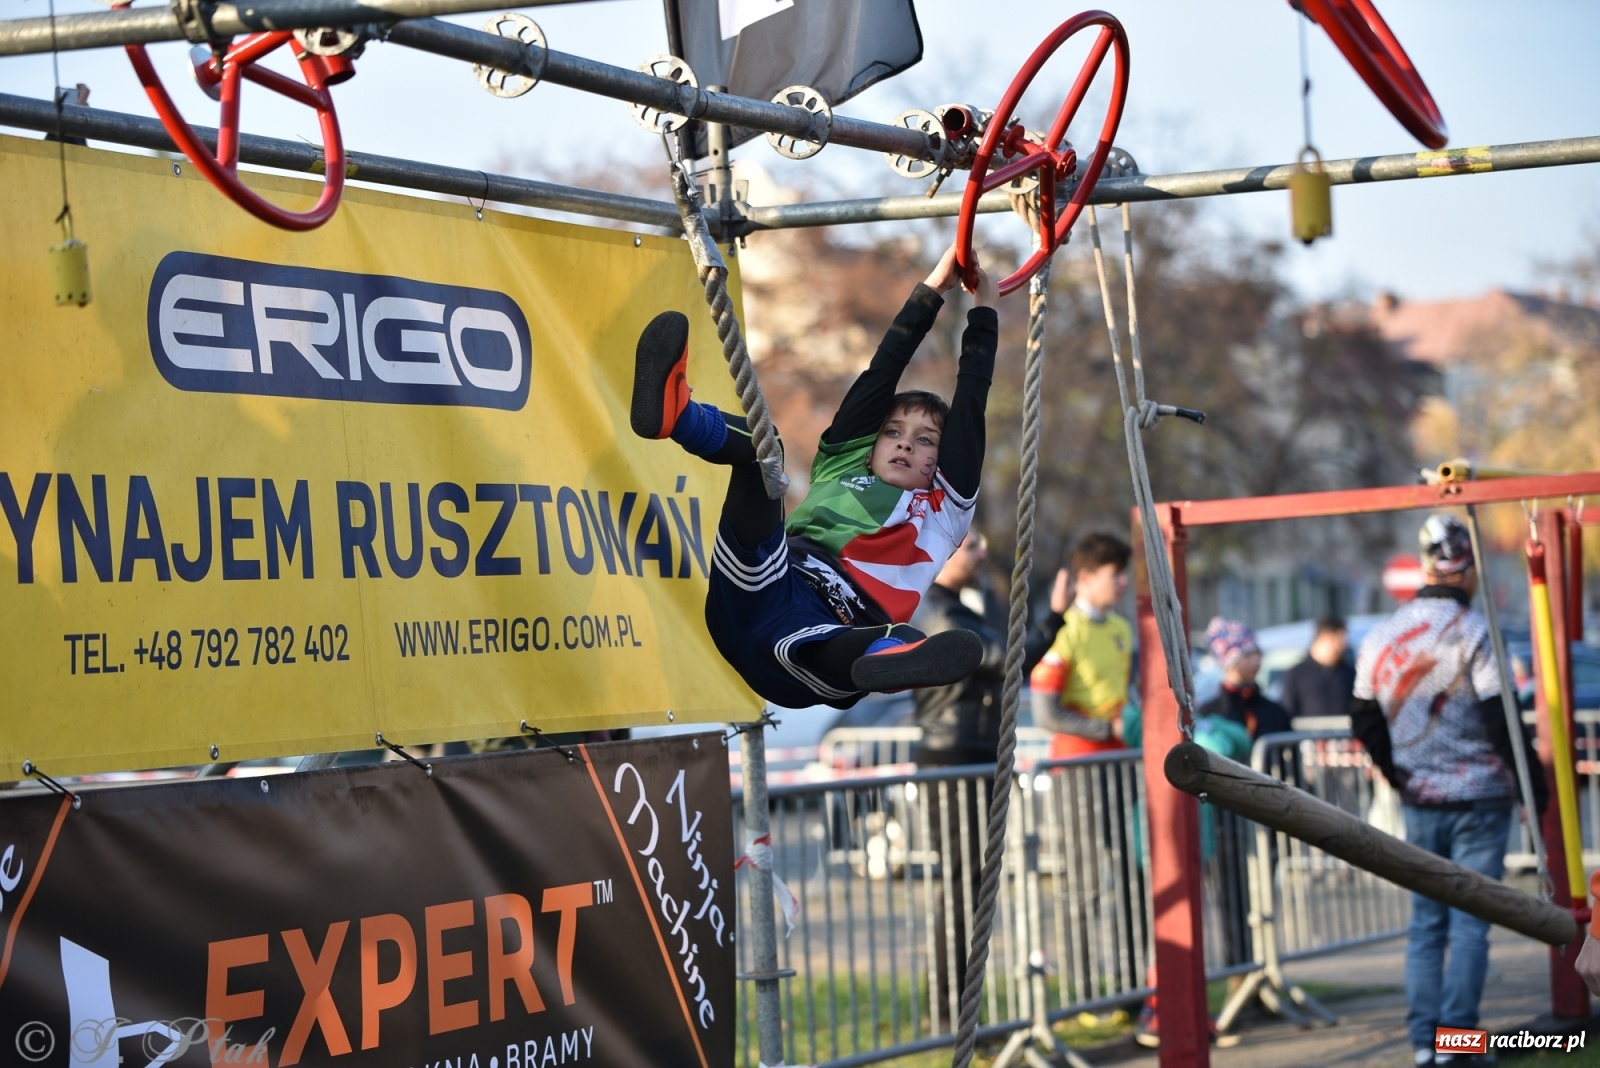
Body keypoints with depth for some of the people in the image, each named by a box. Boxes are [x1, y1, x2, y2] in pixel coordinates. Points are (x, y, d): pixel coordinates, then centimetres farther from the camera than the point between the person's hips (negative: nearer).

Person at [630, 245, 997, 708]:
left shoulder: (943, 509, 26)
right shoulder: (842, 464, 32)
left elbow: (971, 403, 24)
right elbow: (883, 370, 30)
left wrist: (983, 311, 28)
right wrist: (931, 292, 33)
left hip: (824, 634, -2)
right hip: (752, 596, 3)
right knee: (756, 444, -12)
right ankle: (674, 409, -44)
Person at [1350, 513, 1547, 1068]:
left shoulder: (1381, 638, 6)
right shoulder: (1472, 632, -12)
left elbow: (1365, 720, 12)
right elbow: (1501, 719, -14)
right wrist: (1533, 785, -3)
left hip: (1419, 804, 5)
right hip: (1479, 799, -5)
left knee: (1425, 922, 10)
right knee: (1470, 923, -1)